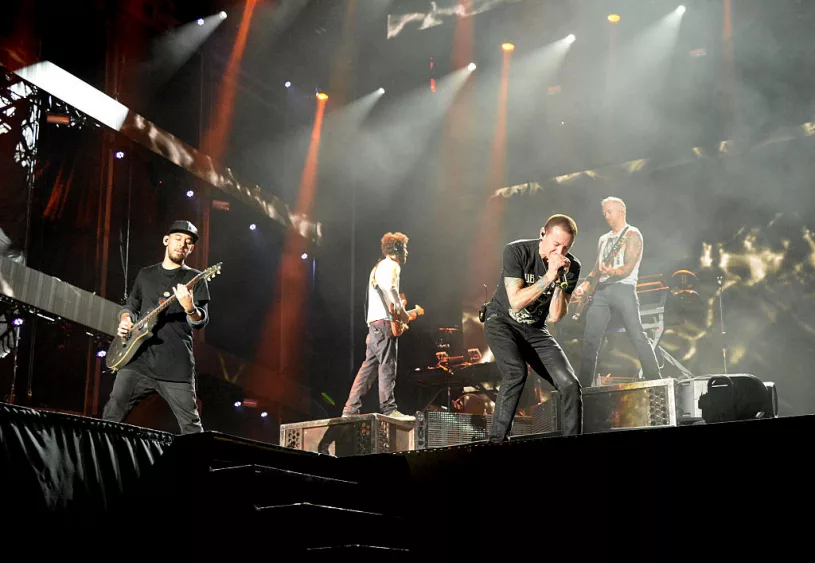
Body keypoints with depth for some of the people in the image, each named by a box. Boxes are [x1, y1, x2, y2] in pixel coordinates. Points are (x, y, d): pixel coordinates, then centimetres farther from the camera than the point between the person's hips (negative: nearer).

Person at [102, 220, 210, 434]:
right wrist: (125, 320, 4)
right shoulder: (145, 274, 18)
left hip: (176, 365, -3)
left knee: (191, 427, -3)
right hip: (140, 357, 3)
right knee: (112, 416, -3)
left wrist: (190, 308, -26)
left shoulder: (195, 279, 5)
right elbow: (130, 305, 27)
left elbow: (201, 321, -4)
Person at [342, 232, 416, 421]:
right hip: (384, 320, -10)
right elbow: (390, 288, -22)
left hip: (372, 321, 10)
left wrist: (398, 308, 20)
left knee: (369, 366, 6)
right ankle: (388, 409, -15)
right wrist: (402, 312, -15)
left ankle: (351, 409, 3)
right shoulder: (391, 265, -3)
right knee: (387, 366, -12)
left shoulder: (377, 267, 28)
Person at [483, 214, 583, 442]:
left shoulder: (571, 267, -9)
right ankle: (497, 440, -22)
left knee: (570, 385, -11)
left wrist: (561, 279, -26)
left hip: (535, 330, 4)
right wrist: (549, 276, -30)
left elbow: (555, 316, -13)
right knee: (516, 373, -31)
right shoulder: (516, 251, -19)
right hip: (502, 322, -4)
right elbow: (516, 301, -24)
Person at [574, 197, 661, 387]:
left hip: (623, 288, -6)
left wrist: (612, 272, -31)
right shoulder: (603, 239, 23)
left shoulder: (632, 235, 0)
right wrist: (584, 286, 7)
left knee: (637, 336, -11)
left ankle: (654, 381, -8)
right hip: (601, 291, 6)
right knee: (590, 338, -2)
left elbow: (629, 268, -11)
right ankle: (583, 385, 0)